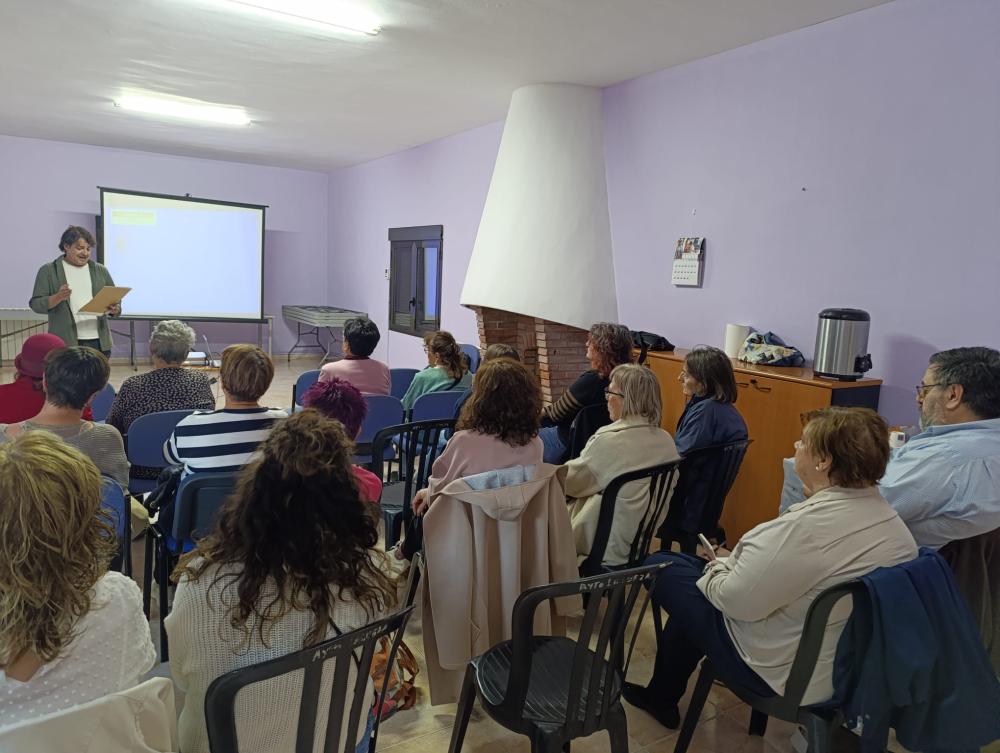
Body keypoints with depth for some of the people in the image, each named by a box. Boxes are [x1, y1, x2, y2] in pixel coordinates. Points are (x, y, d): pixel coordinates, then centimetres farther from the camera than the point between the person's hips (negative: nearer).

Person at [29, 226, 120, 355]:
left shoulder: (100, 270, 13)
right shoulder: (48, 270, 4)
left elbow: (115, 301, 14)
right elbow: (36, 304, 0)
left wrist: (115, 309, -10)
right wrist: (58, 297, -19)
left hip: (99, 342, 3)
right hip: (65, 343, -3)